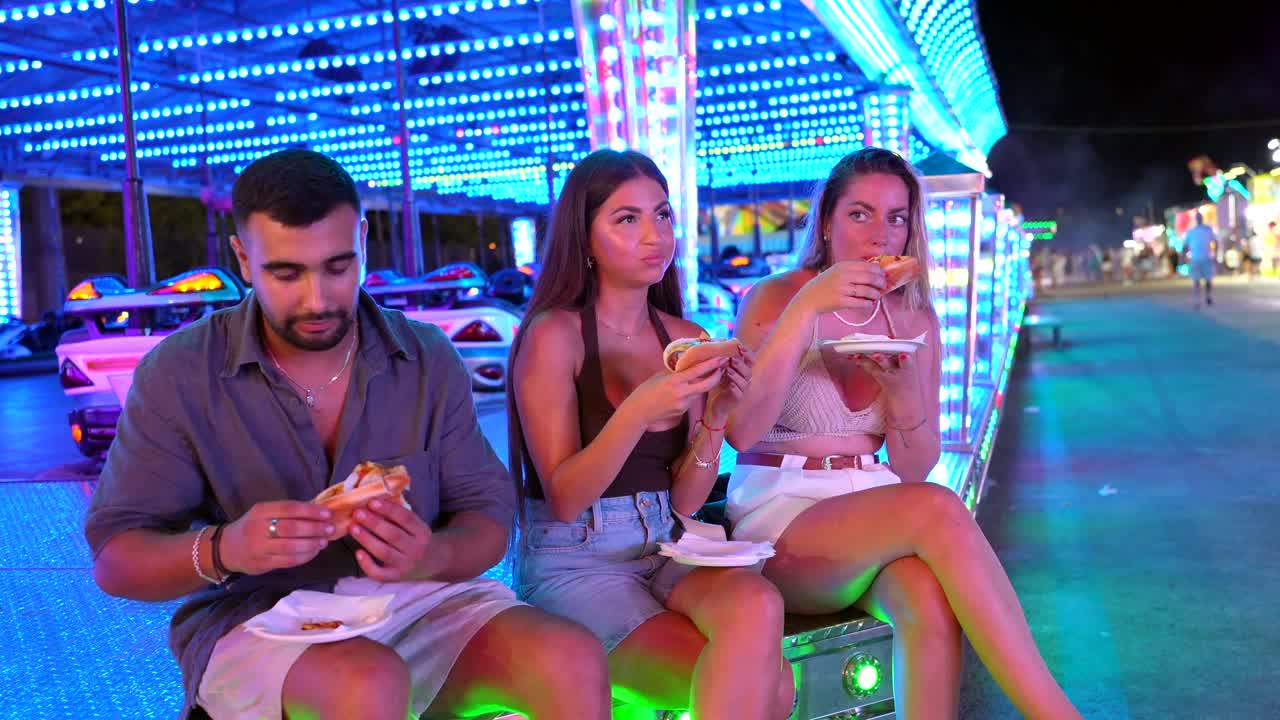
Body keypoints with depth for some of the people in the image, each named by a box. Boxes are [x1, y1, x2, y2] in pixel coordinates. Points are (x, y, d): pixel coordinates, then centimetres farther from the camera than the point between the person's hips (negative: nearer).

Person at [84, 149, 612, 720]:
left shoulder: (429, 360, 2)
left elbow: (489, 512, 4)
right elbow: (114, 560, -3)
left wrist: (431, 558, -20)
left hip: (415, 601, 2)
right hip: (255, 617, -2)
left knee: (575, 663, -23)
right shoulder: (178, 374, -5)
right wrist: (223, 551, -25)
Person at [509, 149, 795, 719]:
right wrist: (638, 410, -26)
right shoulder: (553, 334, -8)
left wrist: (715, 418, -11)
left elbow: (683, 503, 6)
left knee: (757, 604, -29)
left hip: (664, 553, 5)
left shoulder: (687, 339, 6)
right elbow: (563, 499, -12)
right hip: (574, 564, -5)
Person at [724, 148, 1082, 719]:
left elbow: (914, 469, 8)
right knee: (936, 509, -32)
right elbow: (740, 431, -21)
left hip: (872, 512, 4)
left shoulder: (915, 319, 9)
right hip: (779, 521, -3)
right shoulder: (774, 299, -3)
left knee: (931, 599, -32)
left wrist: (904, 388, -12)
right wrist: (805, 308, -26)